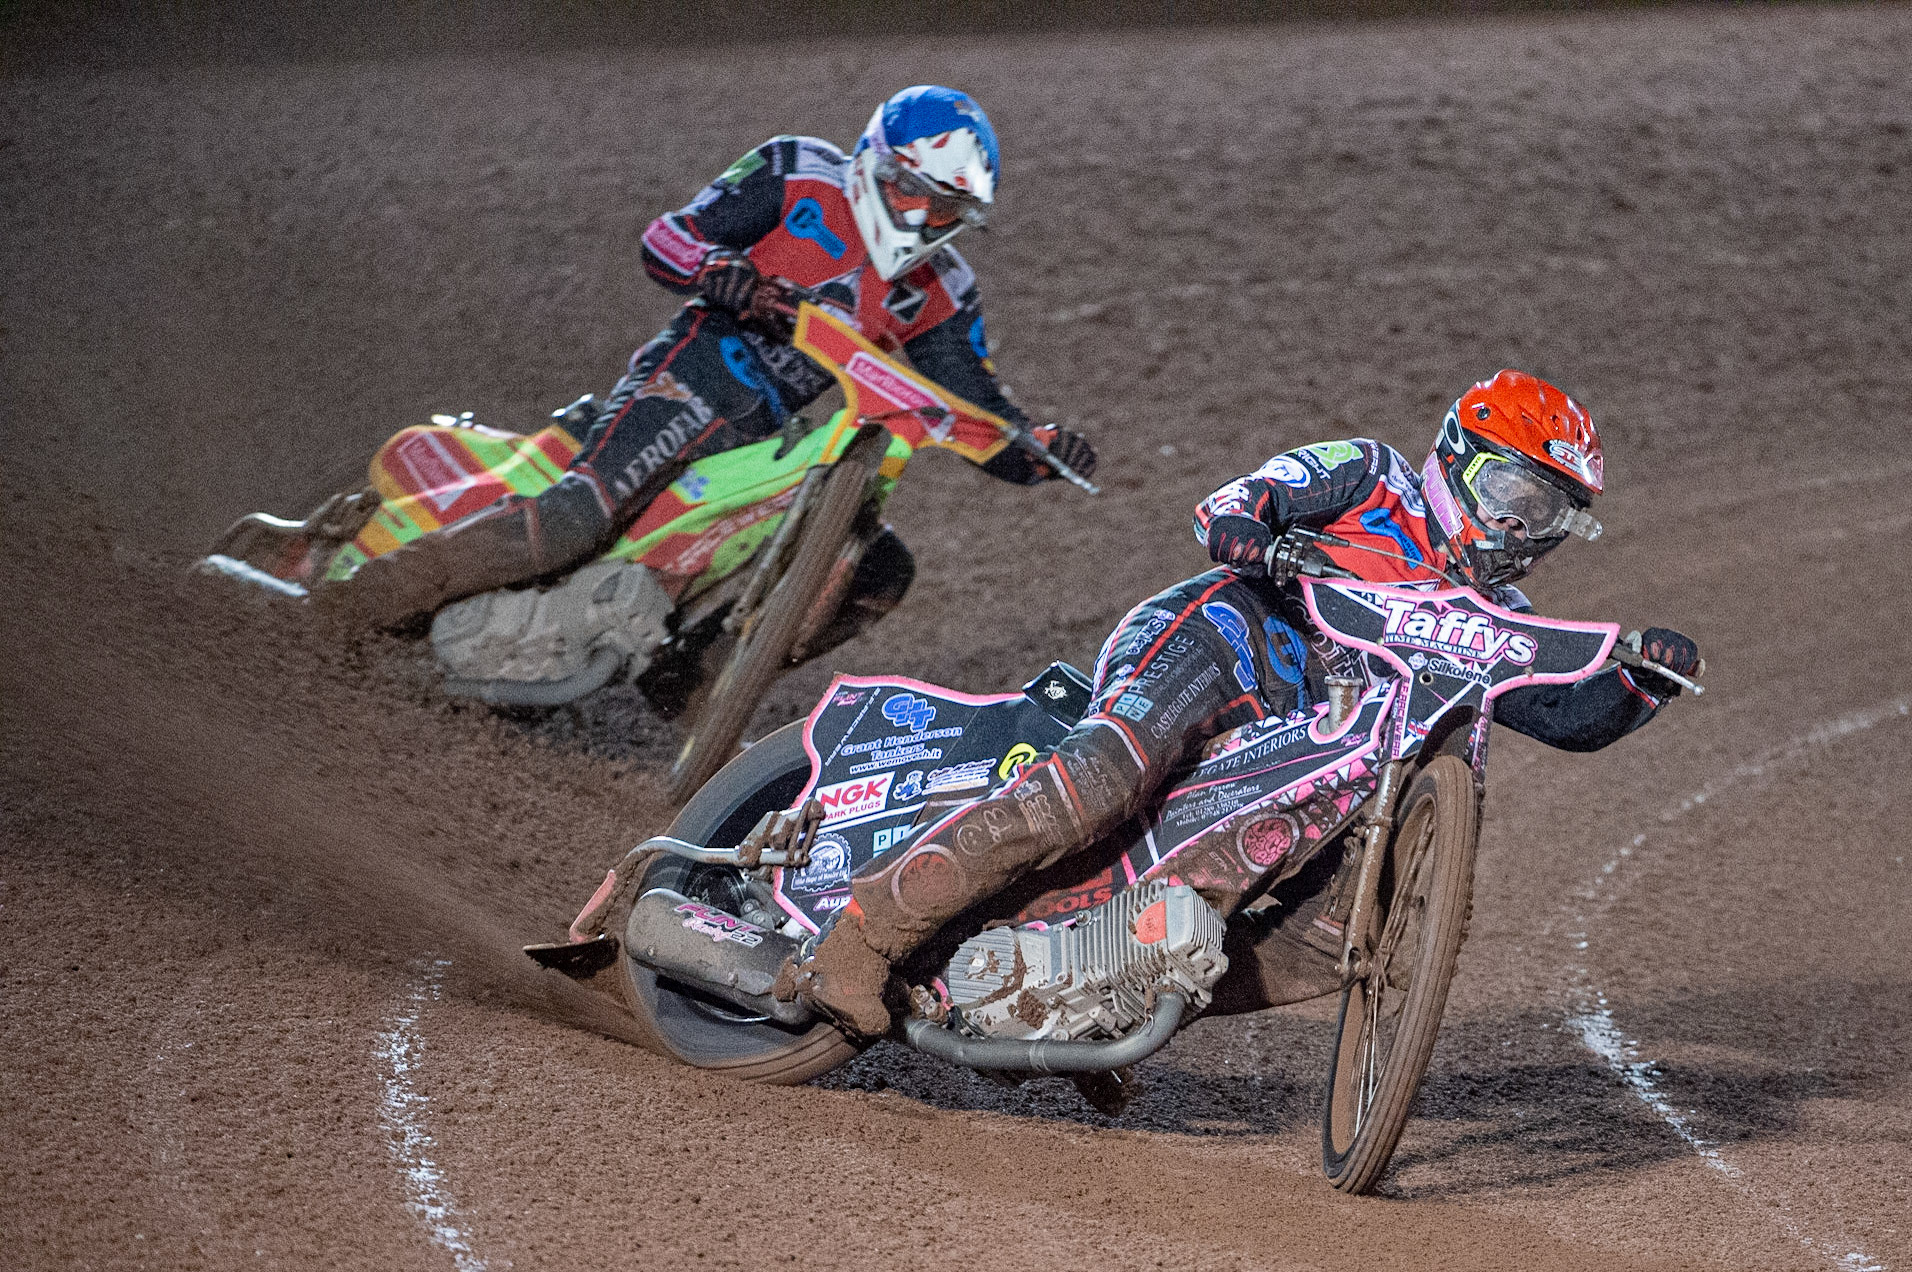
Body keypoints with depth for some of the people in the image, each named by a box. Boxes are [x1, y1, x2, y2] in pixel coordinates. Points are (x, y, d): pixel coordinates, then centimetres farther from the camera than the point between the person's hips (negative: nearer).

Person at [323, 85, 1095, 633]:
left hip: (771, 438, 7)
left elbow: (981, 417, 10)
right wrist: (721, 272, -26)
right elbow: (664, 239, -4)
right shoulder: (796, 175, -1)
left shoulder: (941, 297, 11)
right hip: (699, 373, -7)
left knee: (883, 572, -1)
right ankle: (398, 583, -26)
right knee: (584, 514, -30)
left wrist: (1045, 451, -11)